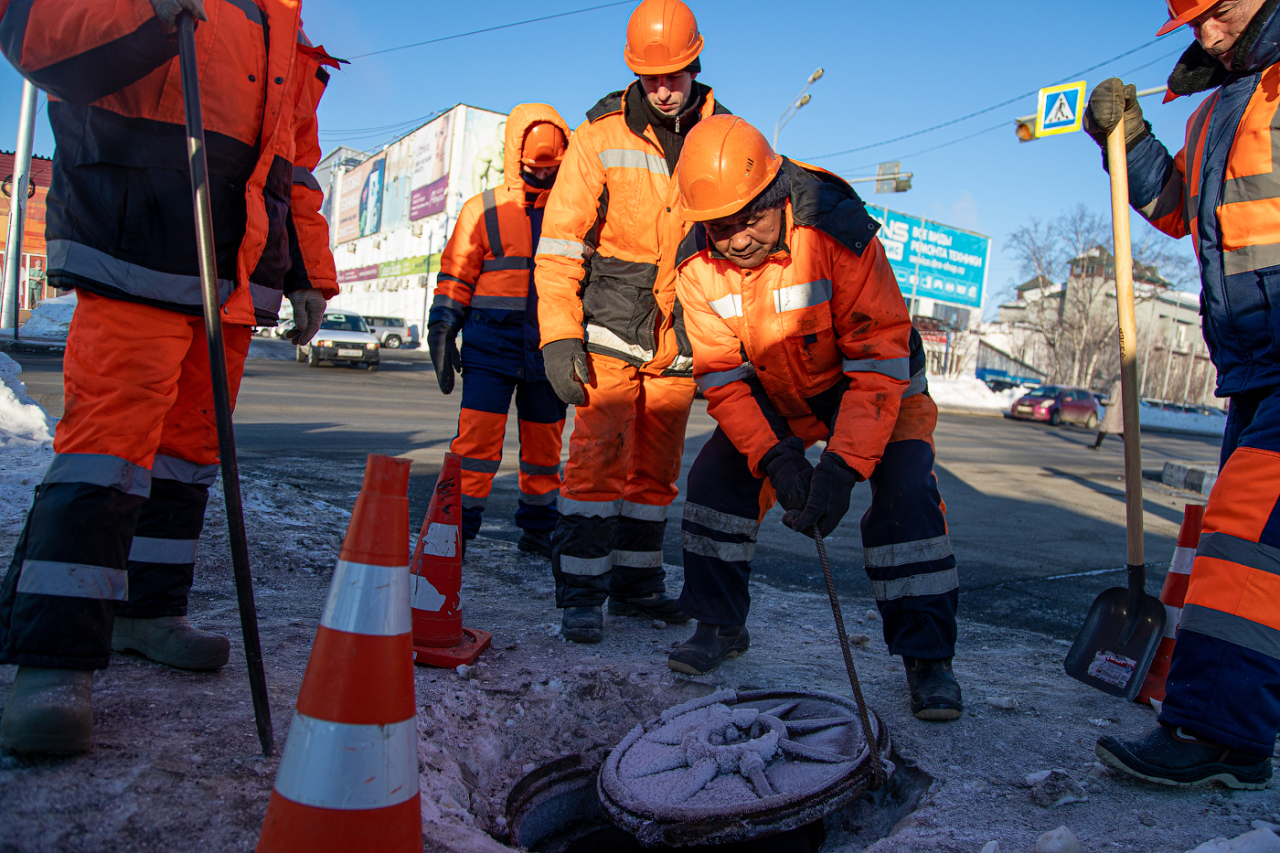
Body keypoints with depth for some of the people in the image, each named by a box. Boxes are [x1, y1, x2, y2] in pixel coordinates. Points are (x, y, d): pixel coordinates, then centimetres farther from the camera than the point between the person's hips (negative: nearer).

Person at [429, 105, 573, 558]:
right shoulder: (483, 210, 3)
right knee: (476, 440, -8)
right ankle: (455, 527, 2)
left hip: (549, 351, 3)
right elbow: (455, 277, 6)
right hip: (491, 346, -2)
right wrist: (442, 332, -2)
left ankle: (537, 528, 24)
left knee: (545, 446, 10)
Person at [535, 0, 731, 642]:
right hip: (609, 327, -3)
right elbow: (560, 242, -4)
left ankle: (636, 584, 23)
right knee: (599, 454, -11)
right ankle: (580, 594, 0)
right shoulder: (601, 137, -2)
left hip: (679, 337, 3)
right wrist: (559, 336, -15)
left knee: (656, 466, 10)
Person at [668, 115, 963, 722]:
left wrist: (842, 465, -42)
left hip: (874, 382, -3)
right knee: (716, 477, -10)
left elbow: (879, 361, -32)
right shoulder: (698, 265, -20)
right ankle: (720, 626, 8)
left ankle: (927, 656, -6)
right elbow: (722, 375, -17)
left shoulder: (840, 234, -33)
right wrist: (774, 457, -31)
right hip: (774, 394, 4)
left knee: (905, 494, -21)